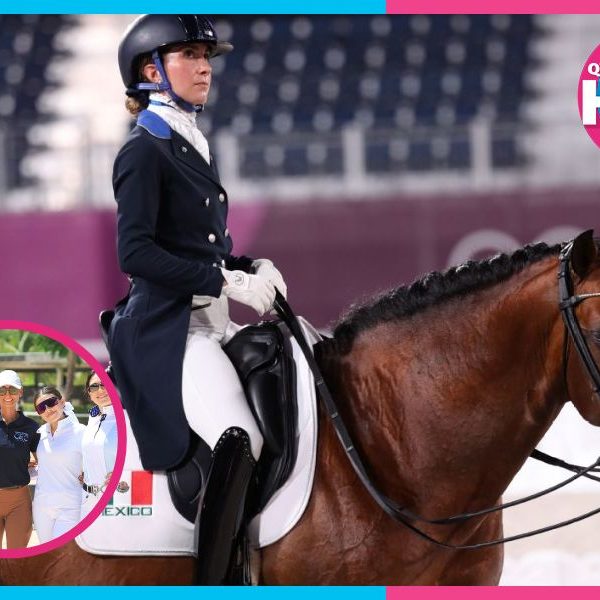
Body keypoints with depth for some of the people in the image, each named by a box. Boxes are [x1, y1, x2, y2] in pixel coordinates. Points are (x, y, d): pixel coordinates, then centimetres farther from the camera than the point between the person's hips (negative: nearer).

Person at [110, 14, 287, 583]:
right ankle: (214, 582, -28)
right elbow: (134, 253, -18)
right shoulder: (144, 152, -8)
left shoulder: (196, 147, 17)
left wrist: (252, 268, 6)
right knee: (239, 440, -30)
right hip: (169, 329, -9)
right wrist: (227, 281, -19)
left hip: (213, 322, 9)